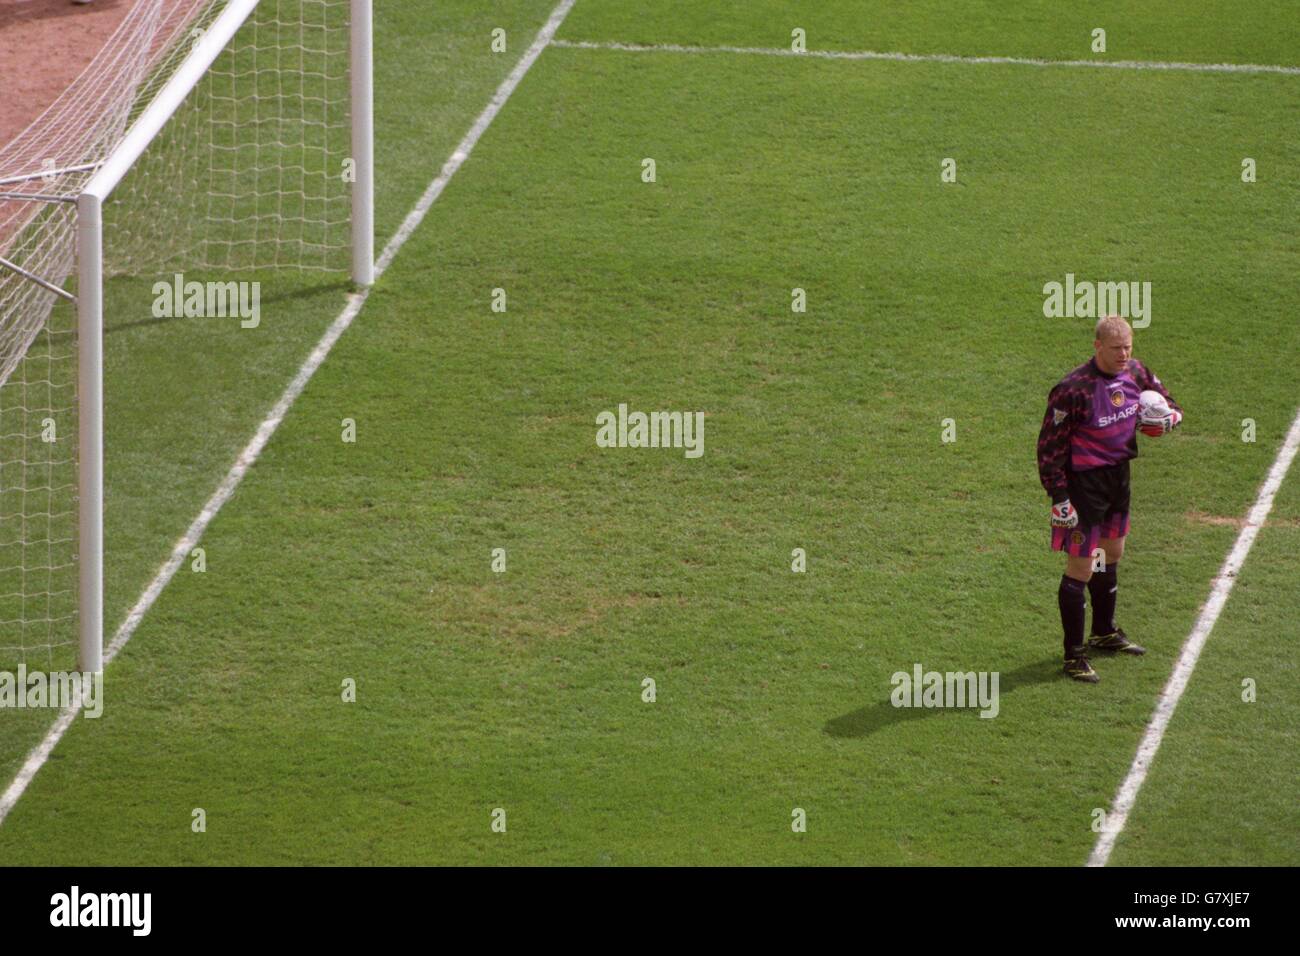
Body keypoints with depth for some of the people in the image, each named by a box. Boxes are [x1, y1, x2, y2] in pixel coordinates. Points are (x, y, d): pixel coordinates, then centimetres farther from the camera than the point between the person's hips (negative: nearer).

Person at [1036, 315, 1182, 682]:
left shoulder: (1134, 373, -2)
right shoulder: (1073, 390, -24)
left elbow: (1168, 404, 15)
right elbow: (1050, 445, -19)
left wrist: (1167, 417, -11)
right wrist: (1059, 498, -20)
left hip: (1119, 473, 8)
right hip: (1084, 482, -8)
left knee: (1111, 555, 24)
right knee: (1080, 568, -5)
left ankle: (1105, 632, 45)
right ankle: (1074, 655, 5)